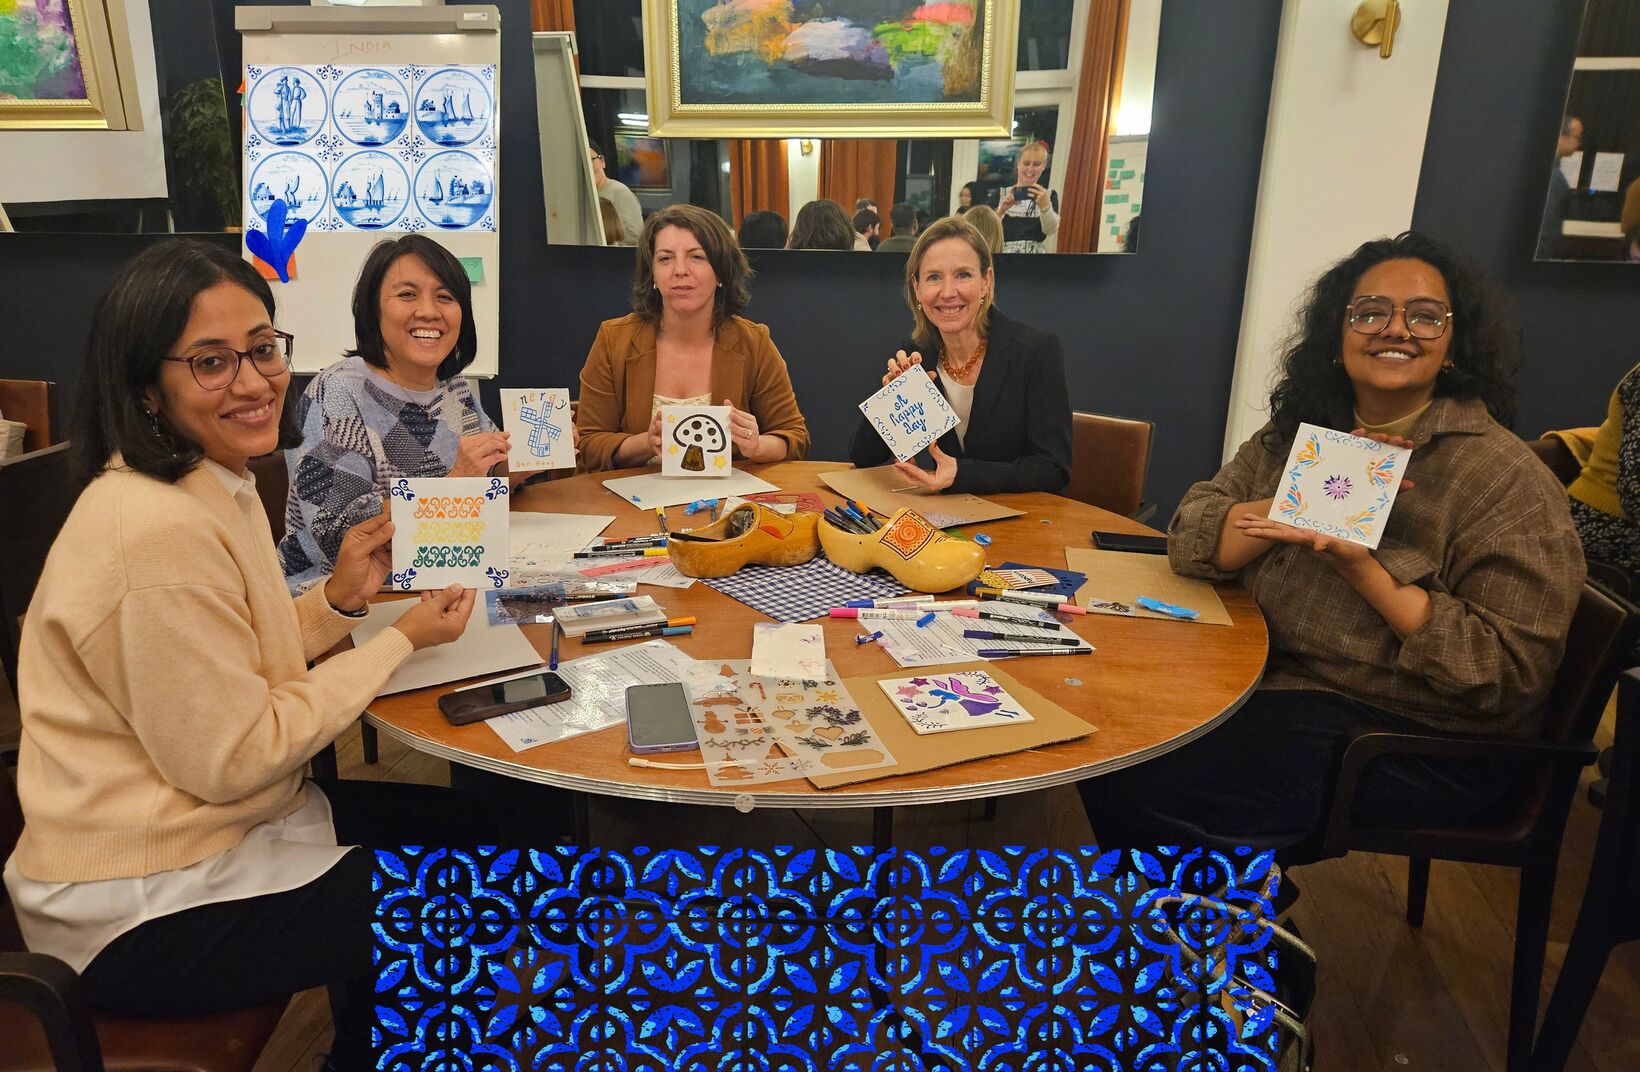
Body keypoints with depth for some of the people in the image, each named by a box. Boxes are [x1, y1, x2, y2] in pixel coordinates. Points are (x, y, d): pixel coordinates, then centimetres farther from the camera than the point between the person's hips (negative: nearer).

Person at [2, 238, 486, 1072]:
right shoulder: (160, 532, -28)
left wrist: (338, 601, -5)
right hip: (141, 911, -9)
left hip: (214, 819, 9)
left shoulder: (214, 485, 3)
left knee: (462, 824, 15)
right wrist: (401, 641, -18)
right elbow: (234, 759, -24)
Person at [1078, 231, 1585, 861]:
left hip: (1414, 739, -6)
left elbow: (1510, 675, -16)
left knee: (1141, 781, -20)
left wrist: (1363, 570, -25)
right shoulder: (1298, 433, 5)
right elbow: (1191, 540, -3)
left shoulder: (1505, 477, -11)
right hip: (1276, 682, 6)